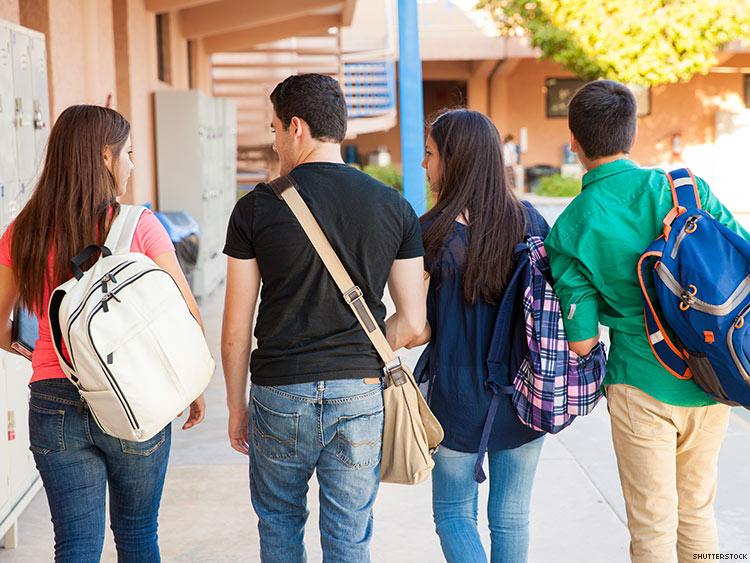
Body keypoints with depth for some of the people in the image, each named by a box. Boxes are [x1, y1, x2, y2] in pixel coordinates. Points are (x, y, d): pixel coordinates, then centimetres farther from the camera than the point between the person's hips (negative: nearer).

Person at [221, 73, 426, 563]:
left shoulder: (257, 208, -6)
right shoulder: (394, 207, 0)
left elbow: (236, 330, -3)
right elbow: (413, 324, 0)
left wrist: (236, 407, 10)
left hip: (280, 394, -1)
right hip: (361, 394, 2)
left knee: (279, 522, 21)